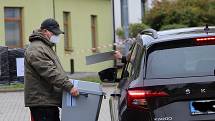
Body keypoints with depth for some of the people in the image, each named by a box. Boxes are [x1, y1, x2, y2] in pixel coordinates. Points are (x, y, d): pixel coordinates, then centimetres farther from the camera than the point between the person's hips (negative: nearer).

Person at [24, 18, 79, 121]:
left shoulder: (46, 47, 20)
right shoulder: (36, 49, -16)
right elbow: (50, 73, -25)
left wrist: (67, 82, 18)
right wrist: (69, 86, -28)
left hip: (50, 101, 11)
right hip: (41, 101, -11)